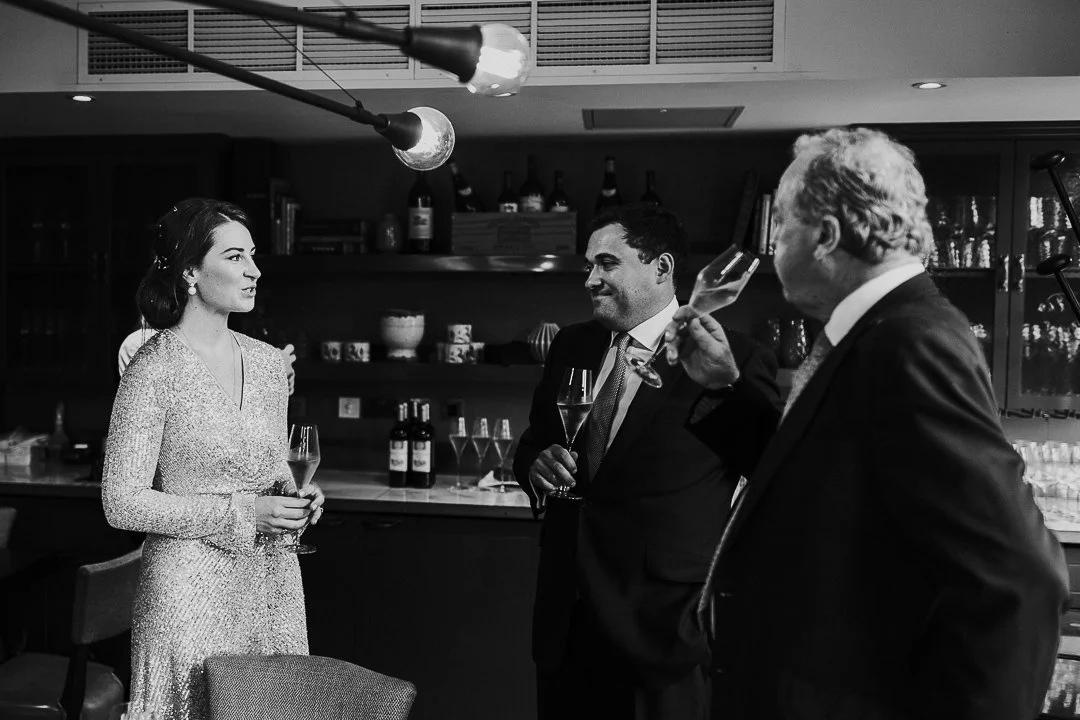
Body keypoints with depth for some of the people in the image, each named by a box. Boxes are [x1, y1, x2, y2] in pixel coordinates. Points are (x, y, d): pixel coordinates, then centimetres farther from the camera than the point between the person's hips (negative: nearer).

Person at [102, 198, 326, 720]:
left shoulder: (266, 361, 7)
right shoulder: (154, 370, -13)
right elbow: (123, 504, -14)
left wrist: (296, 497, -3)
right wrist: (241, 512, -18)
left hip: (273, 584, 6)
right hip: (191, 587, -6)